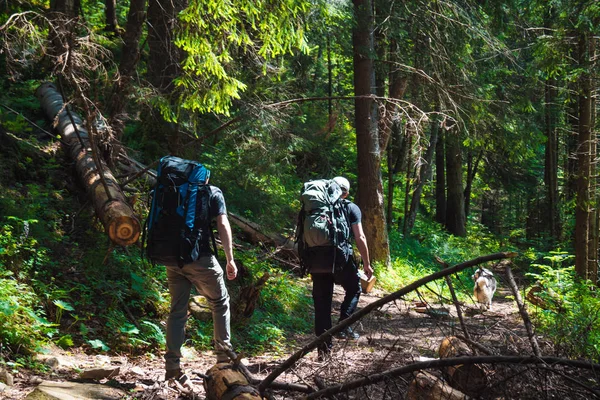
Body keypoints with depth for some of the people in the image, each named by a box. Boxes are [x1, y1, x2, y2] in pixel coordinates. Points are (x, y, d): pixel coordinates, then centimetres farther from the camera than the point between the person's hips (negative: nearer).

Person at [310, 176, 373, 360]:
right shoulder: (351, 208, 4)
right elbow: (360, 238, -2)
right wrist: (367, 263, 3)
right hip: (342, 259, -2)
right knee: (354, 290, 23)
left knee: (322, 303, 8)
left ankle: (324, 347, 10)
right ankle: (344, 327, 7)